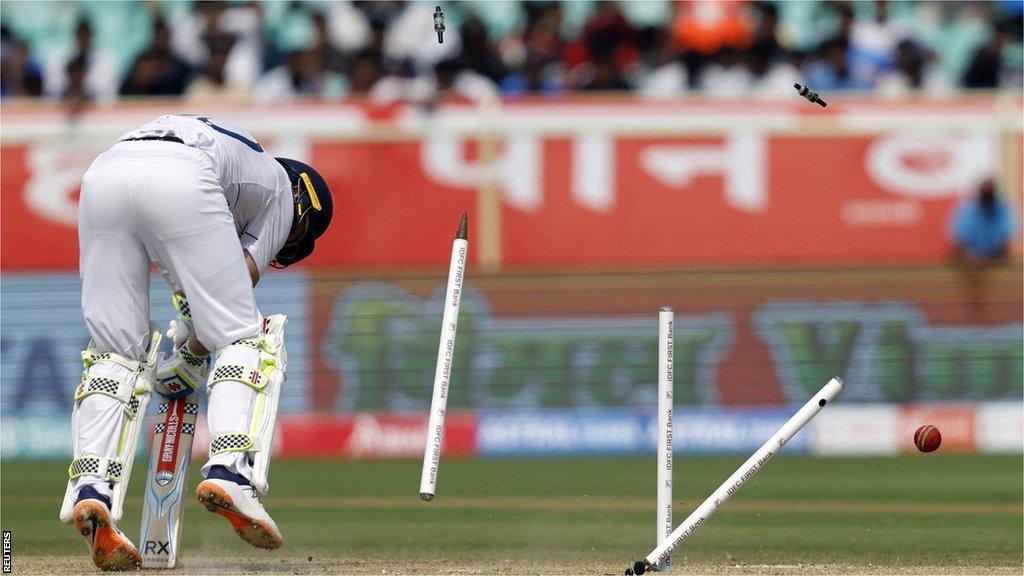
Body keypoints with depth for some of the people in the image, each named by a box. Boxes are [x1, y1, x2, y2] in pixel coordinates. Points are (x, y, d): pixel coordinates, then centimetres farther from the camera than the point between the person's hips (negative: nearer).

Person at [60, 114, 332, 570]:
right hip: (178, 181, -5)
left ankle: (90, 488, -7)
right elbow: (244, 278, 16)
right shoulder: (280, 192, 28)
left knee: (115, 350, 11)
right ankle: (229, 470, -17)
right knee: (242, 338, 4)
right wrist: (193, 355, 22)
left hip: (101, 177, 5)